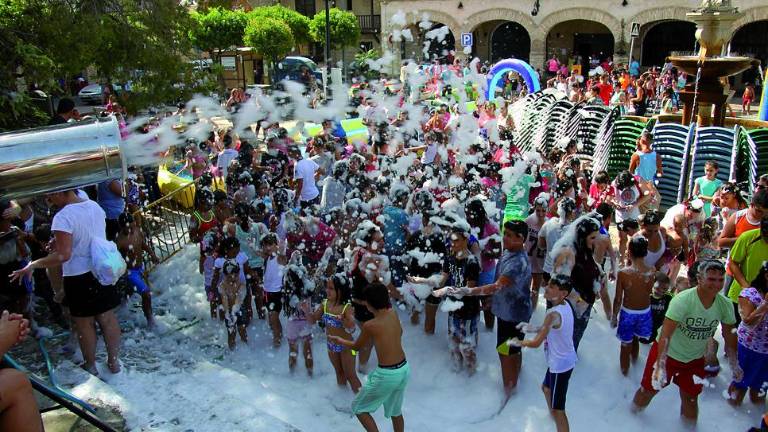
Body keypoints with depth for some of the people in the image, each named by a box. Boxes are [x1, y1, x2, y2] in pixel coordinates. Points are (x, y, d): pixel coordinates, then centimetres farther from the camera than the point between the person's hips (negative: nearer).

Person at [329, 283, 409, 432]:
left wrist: (338, 340, 18)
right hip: (404, 370, 7)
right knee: (395, 410, 27)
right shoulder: (394, 314, -2)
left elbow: (356, 346, 1)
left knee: (359, 407, 14)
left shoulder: (369, 325, -18)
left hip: (387, 375, -7)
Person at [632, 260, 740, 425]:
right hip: (667, 353, -4)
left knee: (690, 398, 16)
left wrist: (734, 364, -4)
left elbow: (729, 336, 2)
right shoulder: (683, 300, -30)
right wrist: (661, 365, -42)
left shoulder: (725, 305, -14)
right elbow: (665, 334, -34)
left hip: (695, 359, 4)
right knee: (649, 389, 9)